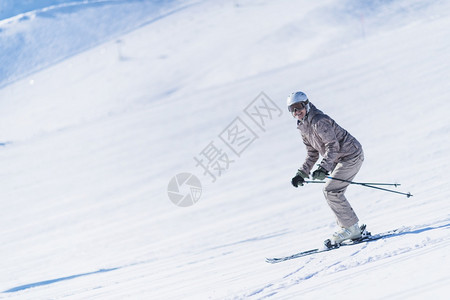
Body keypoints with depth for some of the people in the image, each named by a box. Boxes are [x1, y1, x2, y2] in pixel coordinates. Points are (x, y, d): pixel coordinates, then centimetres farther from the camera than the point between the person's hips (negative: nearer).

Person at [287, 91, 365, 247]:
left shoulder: (319, 121, -22)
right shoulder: (304, 127, 8)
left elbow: (333, 146, -29)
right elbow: (312, 154, 15)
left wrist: (323, 168, -39)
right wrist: (301, 174, 7)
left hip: (351, 155, -10)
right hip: (339, 159, 10)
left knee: (331, 191, -14)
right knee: (331, 192, 7)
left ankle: (350, 229, -7)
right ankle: (348, 227, 15)